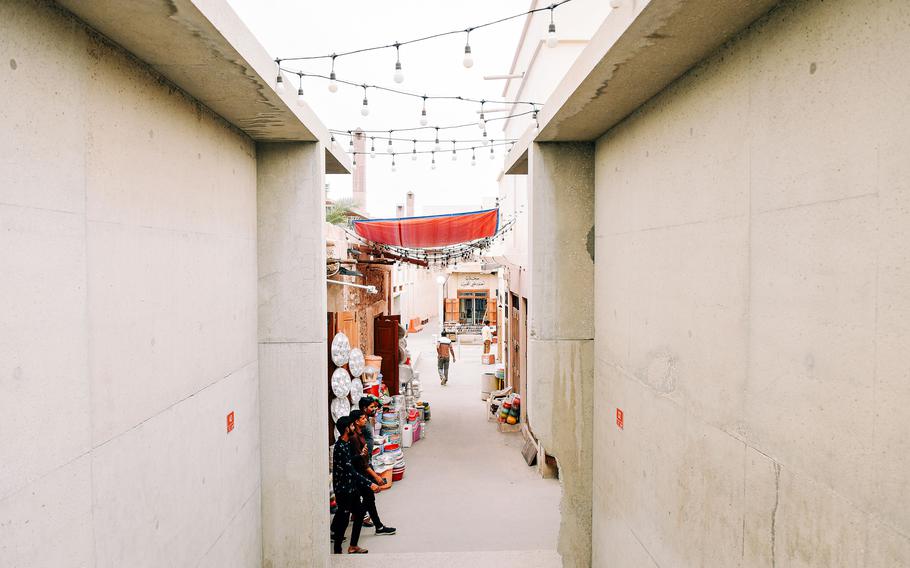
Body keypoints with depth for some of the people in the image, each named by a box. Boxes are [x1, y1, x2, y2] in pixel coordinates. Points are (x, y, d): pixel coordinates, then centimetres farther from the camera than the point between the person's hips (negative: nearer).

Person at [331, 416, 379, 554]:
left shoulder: (347, 443, 5)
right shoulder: (340, 447, -25)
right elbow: (351, 471, -29)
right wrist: (370, 484, -30)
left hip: (351, 486, 10)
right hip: (343, 488, -10)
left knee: (359, 513, 15)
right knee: (343, 520, 1)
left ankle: (353, 547, 27)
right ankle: (337, 551, 15)